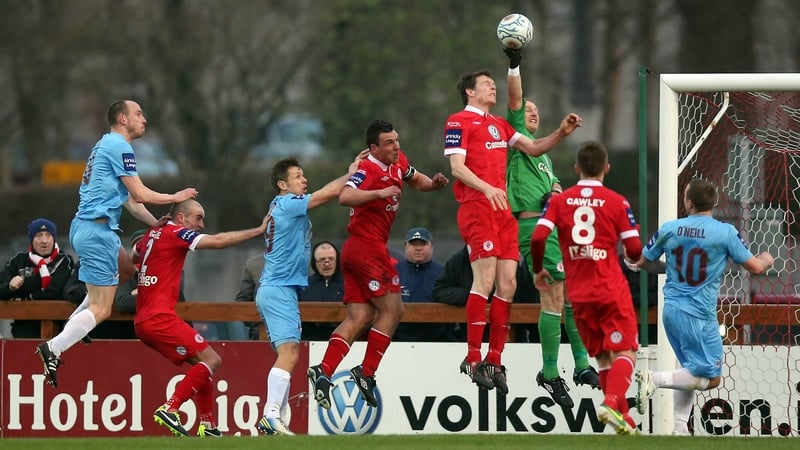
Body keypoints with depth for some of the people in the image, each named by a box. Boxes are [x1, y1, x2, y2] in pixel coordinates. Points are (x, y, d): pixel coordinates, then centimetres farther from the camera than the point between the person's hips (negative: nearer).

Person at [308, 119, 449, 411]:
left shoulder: (398, 163, 12)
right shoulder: (369, 170, -16)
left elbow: (415, 179, 32)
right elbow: (345, 197, -32)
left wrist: (434, 183, 12)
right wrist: (380, 192, -38)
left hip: (355, 251, 9)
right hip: (368, 247, -9)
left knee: (359, 318, 2)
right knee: (392, 310, -5)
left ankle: (323, 371, -7)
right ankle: (366, 373, -3)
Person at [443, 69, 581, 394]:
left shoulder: (499, 125, 26)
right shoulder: (459, 122, 2)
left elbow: (532, 148, 23)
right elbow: (457, 166, -9)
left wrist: (562, 133, 6)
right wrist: (487, 188, -24)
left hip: (502, 209, 8)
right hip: (476, 207, -8)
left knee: (507, 285, 1)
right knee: (485, 279, -17)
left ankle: (494, 361, 5)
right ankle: (473, 359, -15)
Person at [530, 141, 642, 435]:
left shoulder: (559, 201, 3)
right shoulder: (616, 202, -4)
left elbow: (538, 237, -8)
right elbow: (634, 249, -5)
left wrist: (538, 270, 9)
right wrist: (634, 257, 19)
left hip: (579, 293, 3)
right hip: (612, 289, -3)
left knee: (603, 357, 14)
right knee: (624, 353, -2)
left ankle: (622, 416, 13)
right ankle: (613, 402, -26)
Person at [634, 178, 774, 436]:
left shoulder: (669, 229, 2)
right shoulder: (725, 233, -9)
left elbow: (642, 262, 15)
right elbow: (755, 268, -3)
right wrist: (767, 259, 21)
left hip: (671, 311, 6)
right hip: (700, 316, -6)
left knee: (691, 372, 19)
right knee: (711, 379, -3)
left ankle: (680, 429, 12)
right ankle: (655, 379, -20)